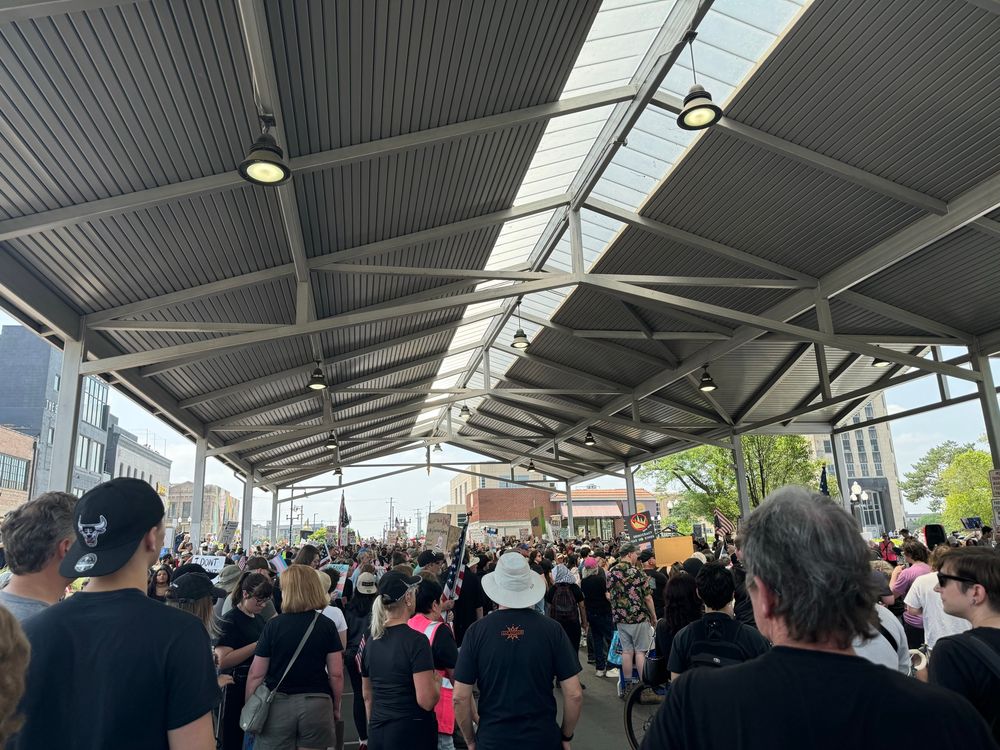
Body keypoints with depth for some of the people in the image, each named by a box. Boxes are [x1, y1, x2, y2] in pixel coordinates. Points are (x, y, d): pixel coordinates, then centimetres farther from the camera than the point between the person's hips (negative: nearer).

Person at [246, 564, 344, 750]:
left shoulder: (273, 625, -7)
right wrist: (336, 707, 10)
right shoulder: (327, 626, -4)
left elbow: (256, 674, -4)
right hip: (317, 704, 1)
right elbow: (336, 674, -3)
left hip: (277, 703, -1)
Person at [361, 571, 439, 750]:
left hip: (377, 734, 6)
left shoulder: (371, 641, 3)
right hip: (412, 733, -6)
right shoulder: (416, 641, -17)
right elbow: (426, 701, -21)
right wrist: (437, 680, -2)